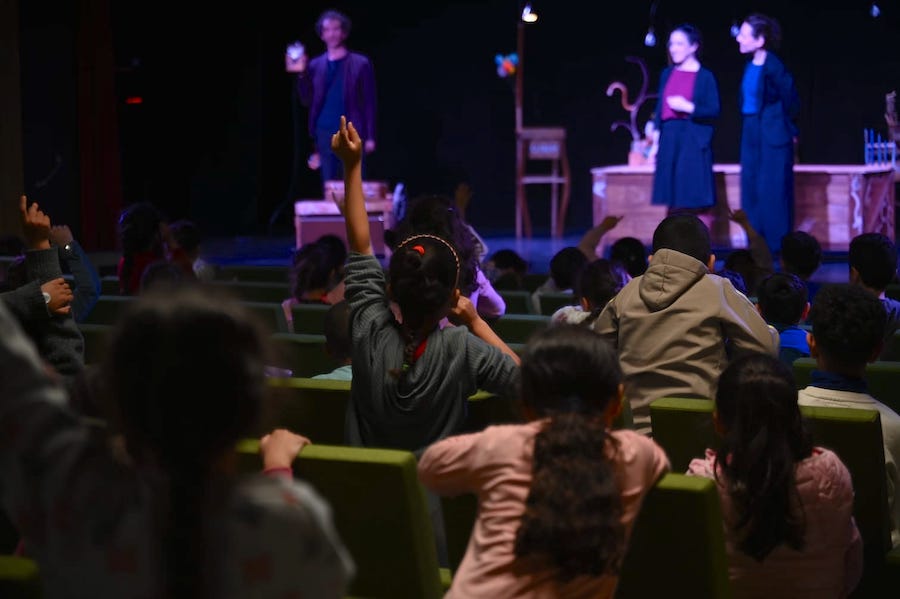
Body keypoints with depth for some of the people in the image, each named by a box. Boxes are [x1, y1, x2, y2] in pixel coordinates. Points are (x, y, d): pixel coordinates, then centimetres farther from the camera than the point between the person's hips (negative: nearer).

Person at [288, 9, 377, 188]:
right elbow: (307, 101, 8)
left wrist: (370, 136, -6)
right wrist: (301, 74, -6)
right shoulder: (316, 65, 10)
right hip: (325, 133, 3)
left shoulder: (360, 63, 1)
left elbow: (369, 103, -1)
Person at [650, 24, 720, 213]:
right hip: (669, 138, 5)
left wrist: (689, 107, -18)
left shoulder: (705, 76, -2)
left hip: (693, 140, -5)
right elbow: (660, 108, 15)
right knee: (674, 199, 6)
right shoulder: (667, 74, 13)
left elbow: (714, 111, -5)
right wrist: (656, 141, 8)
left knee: (694, 198, -6)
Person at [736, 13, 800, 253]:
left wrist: (790, 130, 2)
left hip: (773, 136, -8)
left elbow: (790, 101, -9)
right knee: (752, 193, 10)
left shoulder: (773, 67, -16)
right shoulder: (750, 66, 7)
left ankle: (778, 249, 5)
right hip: (752, 135, 8)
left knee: (773, 193, -3)